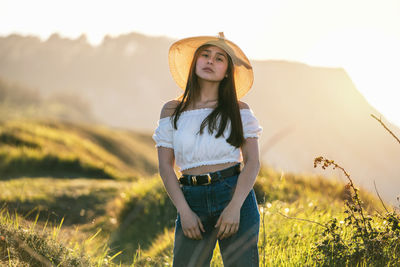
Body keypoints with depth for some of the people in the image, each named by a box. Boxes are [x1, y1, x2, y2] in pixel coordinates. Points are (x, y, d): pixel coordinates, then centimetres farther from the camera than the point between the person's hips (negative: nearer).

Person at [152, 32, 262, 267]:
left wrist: (235, 206, -13)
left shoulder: (239, 111, 8)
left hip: (235, 195, -1)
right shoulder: (172, 111, 10)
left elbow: (253, 162, 0)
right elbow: (165, 166, 6)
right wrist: (184, 212, -6)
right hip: (193, 202, 1)